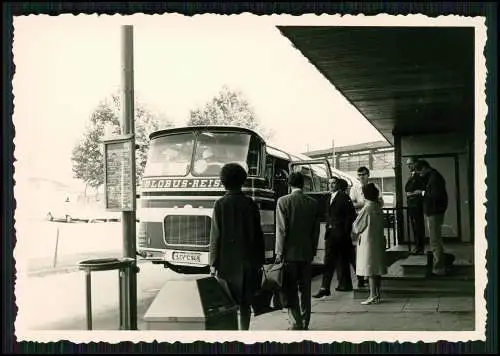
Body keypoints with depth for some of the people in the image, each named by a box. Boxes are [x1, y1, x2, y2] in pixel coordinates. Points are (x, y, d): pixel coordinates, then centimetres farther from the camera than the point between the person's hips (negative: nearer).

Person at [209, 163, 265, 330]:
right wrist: (260, 260, 11)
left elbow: (215, 236, -8)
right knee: (245, 302, 11)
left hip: (227, 261, -2)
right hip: (248, 261, 3)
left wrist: (213, 263, -2)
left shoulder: (220, 204, -7)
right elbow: (258, 234, 2)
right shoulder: (250, 203, 0)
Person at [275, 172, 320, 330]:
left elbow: (282, 229, -11)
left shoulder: (283, 201, -9)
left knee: (290, 290, 3)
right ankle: (305, 323, 17)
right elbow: (316, 230, 7)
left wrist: (279, 252, -6)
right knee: (305, 289, 12)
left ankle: (296, 323, -1)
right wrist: (313, 250, 16)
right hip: (307, 252, 4)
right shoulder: (313, 203, 3)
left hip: (290, 252, -4)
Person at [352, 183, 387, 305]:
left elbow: (357, 226, -7)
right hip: (379, 239, 8)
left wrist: (355, 231, 13)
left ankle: (373, 295, -6)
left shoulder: (367, 208, -16)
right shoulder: (378, 207, 6)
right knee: (377, 268, 11)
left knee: (370, 269, -5)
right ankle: (377, 294, 16)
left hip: (368, 241, -8)